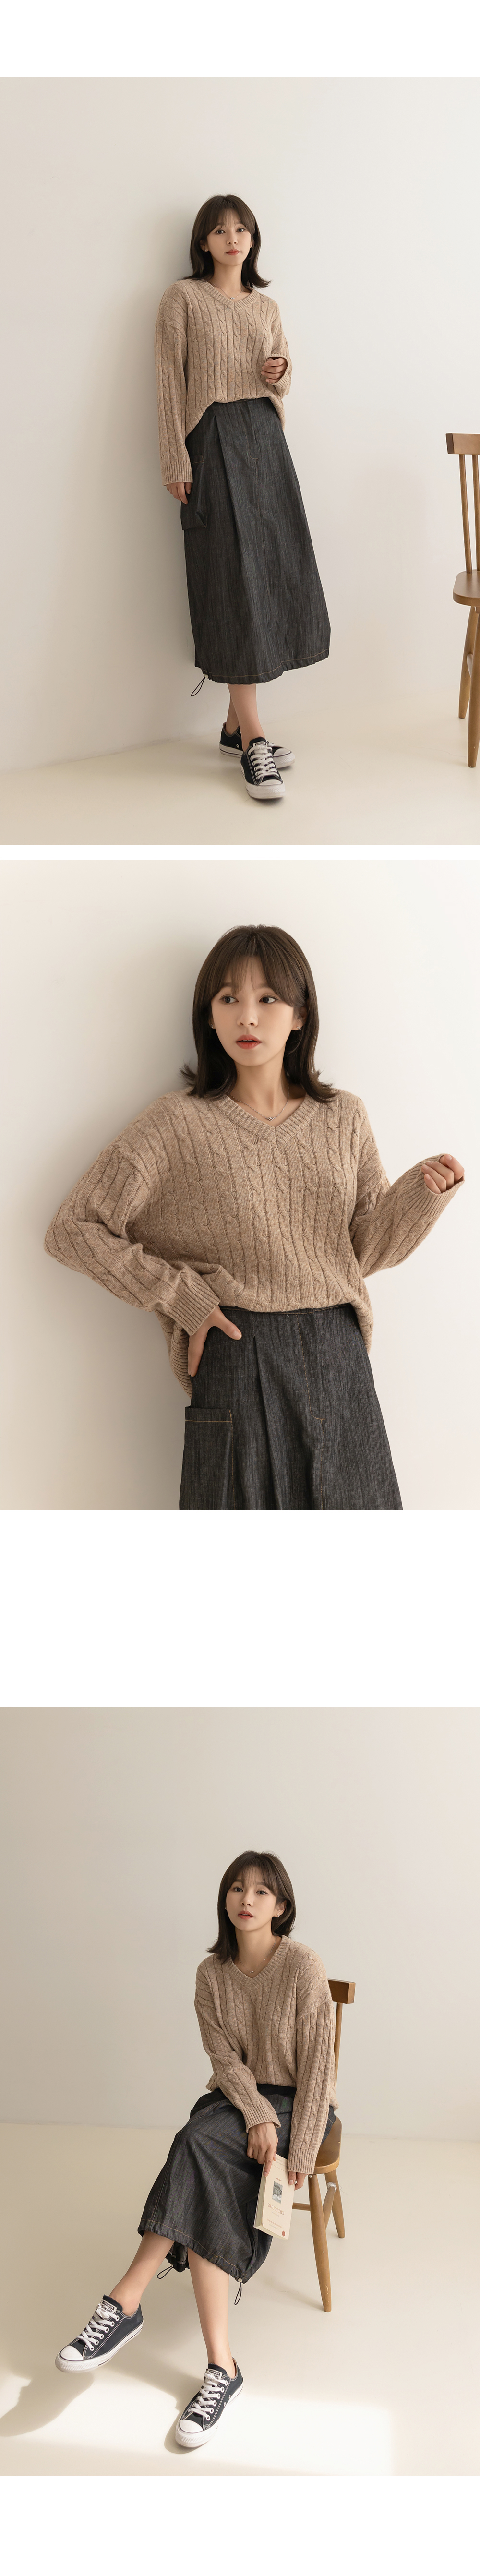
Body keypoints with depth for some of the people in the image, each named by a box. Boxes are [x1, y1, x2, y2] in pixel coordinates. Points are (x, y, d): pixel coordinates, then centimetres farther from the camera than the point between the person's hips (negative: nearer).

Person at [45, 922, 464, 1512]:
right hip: (240, 1358, -3)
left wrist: (424, 1189, -8)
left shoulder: (344, 1119, 8)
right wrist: (180, 1297, -6)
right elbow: (73, 1230, -1)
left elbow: (366, 1248, 10)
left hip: (339, 1359, 3)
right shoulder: (180, 1125, -2)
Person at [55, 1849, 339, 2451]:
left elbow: (317, 2065, -14)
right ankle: (221, 2367, -34)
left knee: (200, 2146, -32)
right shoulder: (212, 1974, 1)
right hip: (239, 2099, 4)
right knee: (210, 2185, -29)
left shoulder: (303, 1968, -14)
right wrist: (258, 2116, -22)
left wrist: (297, 2155, -19)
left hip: (296, 2103, -4)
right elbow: (225, 2057, -3)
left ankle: (124, 2303, -33)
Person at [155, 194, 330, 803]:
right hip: (215, 439, -6)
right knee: (233, 577, -11)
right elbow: (170, 382, -3)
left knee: (276, 574, 0)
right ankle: (253, 741, -15)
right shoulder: (183, 298, 2)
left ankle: (237, 724, 8)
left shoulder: (266, 307, 17)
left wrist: (281, 374, 0)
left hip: (265, 439, 6)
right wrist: (176, 461, -12)